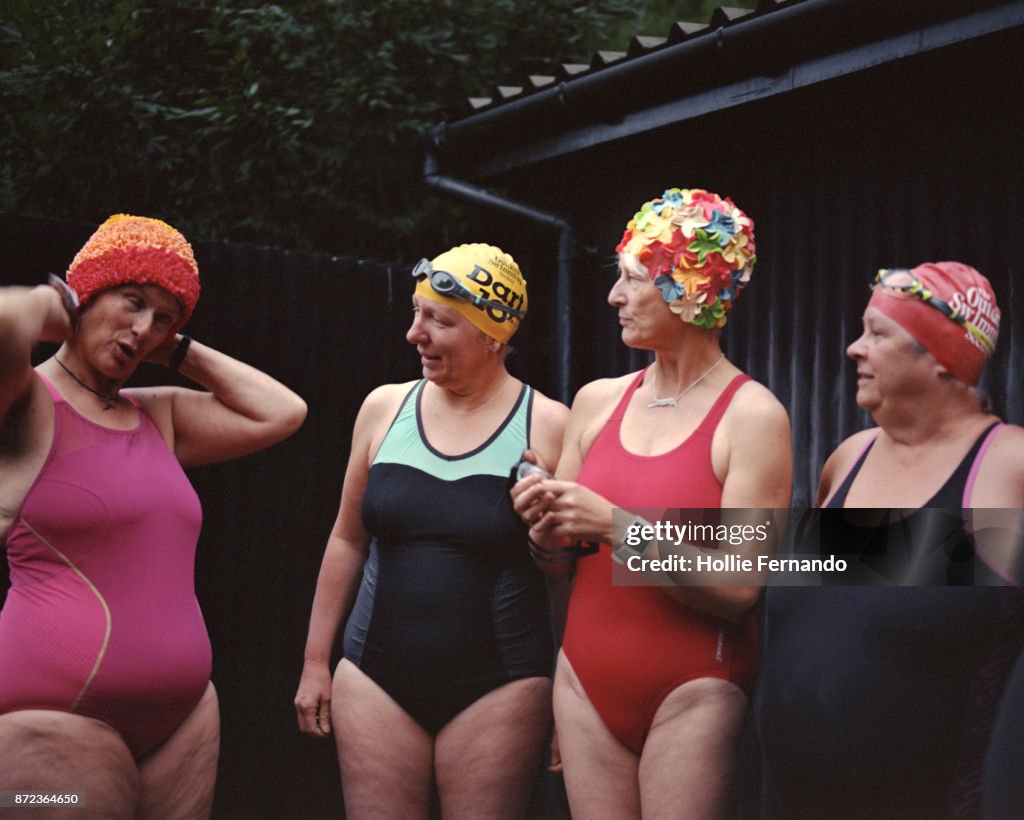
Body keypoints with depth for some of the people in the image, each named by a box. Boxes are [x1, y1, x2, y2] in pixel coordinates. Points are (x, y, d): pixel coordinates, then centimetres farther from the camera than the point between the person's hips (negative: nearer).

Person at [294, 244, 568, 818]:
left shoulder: (547, 426, -4)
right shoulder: (385, 408, 6)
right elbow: (348, 539, 14)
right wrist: (316, 660, 14)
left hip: (498, 686, -3)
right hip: (379, 679, 3)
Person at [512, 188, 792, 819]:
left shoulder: (752, 416, -9)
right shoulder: (598, 401, 7)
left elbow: (737, 588, -17)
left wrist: (614, 525, -22)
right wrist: (548, 533, -8)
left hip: (693, 692, -5)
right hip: (589, 683, 5)